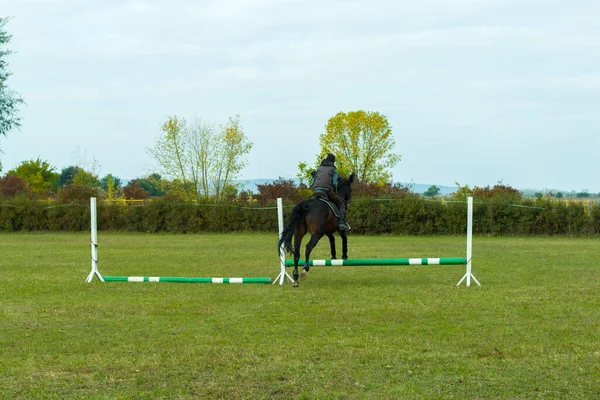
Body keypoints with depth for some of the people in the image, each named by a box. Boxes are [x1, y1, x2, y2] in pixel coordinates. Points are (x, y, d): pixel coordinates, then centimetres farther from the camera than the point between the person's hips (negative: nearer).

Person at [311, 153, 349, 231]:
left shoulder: (319, 168, 20)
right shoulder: (334, 170, 9)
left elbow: (313, 183, 17)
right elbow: (334, 183, -3)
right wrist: (335, 192, 12)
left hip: (316, 190, 4)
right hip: (327, 190, -4)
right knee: (341, 204, 8)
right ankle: (342, 222, -12)